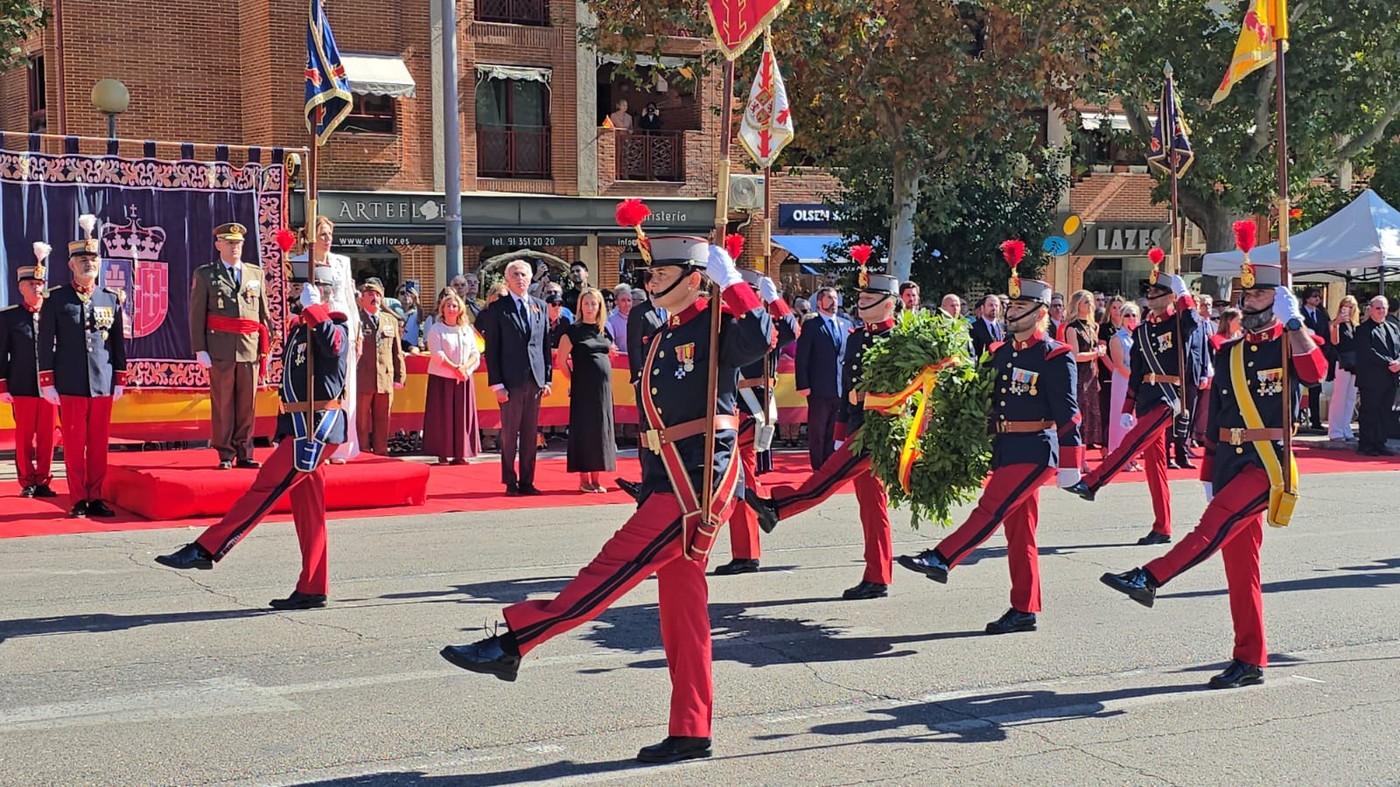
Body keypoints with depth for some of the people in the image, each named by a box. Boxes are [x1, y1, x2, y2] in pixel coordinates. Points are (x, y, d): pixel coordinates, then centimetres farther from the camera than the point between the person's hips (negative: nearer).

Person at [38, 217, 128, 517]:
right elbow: (45, 343, 2)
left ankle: (95, 498, 12)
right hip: (70, 385, -2)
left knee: (99, 445, 5)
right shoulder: (56, 299, 3)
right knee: (74, 445, 2)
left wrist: (120, 380, 8)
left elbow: (119, 343, 12)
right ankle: (78, 501, 8)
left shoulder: (111, 299, 9)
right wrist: (47, 382, -3)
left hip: (103, 384, 2)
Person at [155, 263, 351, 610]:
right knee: (307, 507, 8)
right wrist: (283, 433, 20)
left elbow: (334, 346, -33)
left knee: (264, 488, -10)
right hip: (299, 426, 10)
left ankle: (206, 550, -7)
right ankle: (312, 590, 11)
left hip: (315, 427, -10)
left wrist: (313, 309, -26)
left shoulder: (334, 325, -8)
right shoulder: (299, 328, 18)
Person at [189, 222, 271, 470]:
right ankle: (225, 454, 6)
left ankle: (244, 453, 11)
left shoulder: (256, 274, 14)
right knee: (223, 403, 0)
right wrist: (200, 349, -6)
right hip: (220, 348, -3)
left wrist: (266, 345, 9)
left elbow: (264, 313, 16)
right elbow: (196, 315, 2)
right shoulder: (204, 275, 6)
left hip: (250, 348, 3)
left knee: (247, 403, 5)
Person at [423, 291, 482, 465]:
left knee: (463, 415, 2)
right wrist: (455, 368, -17)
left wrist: (465, 367, -13)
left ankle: (460, 454, 5)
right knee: (443, 416, -3)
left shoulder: (467, 329, 11)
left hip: (464, 378, 4)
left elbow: (475, 353, 6)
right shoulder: (436, 329, -1)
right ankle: (443, 454, -1)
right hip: (442, 378, -4)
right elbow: (437, 354, -10)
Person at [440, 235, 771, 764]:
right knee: (681, 605, 8)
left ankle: (513, 641, -10)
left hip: (701, 478, -10)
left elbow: (759, 340, -31)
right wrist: (648, 496, 20)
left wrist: (730, 280, -22)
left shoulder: (716, 328, -7)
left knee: (617, 564, -11)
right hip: (671, 480, 10)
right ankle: (690, 734, 12)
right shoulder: (664, 341, 19)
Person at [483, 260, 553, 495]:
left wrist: (548, 378, 7)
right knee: (510, 433, 1)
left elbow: (546, 344, 14)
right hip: (511, 380, -4)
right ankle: (511, 482, 8)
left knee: (531, 433, 7)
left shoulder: (540, 306, 12)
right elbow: (491, 349, -2)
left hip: (535, 379, 4)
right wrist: (496, 383, -9)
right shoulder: (497, 308, 0)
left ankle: (527, 482, 14)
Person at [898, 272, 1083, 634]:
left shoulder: (1055, 357, -8)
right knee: (1019, 530, 8)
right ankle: (1025, 611, 12)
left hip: (1034, 452, -8)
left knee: (991, 509, -16)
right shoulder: (1000, 353, 12)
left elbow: (1067, 414, -11)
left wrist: (1070, 465, -13)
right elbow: (987, 401, 17)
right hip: (1005, 451, 8)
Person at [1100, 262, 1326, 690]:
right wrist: (1209, 475, 15)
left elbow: (1316, 372, -24)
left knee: (1217, 522, -29)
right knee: (1239, 563, 4)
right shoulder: (1228, 354, 16)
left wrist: (1294, 321, -25)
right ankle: (1250, 662, 8)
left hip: (1268, 462, -6)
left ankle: (1150, 578, -36)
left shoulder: (1291, 345, 1)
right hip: (1230, 463, 6)